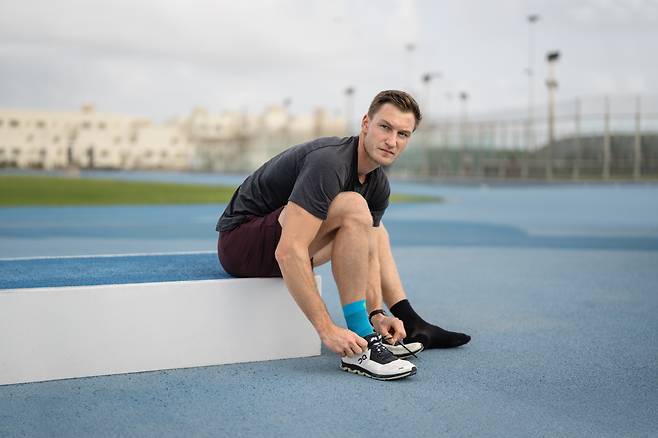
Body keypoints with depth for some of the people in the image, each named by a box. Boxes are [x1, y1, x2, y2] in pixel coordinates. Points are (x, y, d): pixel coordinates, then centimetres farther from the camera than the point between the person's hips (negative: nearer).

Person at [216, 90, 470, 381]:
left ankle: (411, 328, 20)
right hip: (240, 239, -10)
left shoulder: (378, 184, 0)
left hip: (276, 231, 10)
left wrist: (376, 313, -11)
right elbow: (288, 252, -36)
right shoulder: (329, 162, -29)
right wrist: (327, 330, -36)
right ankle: (360, 348, -24)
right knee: (354, 209, -29)